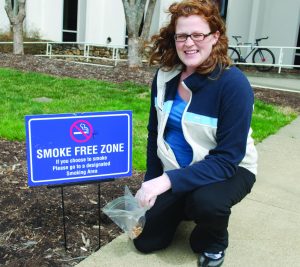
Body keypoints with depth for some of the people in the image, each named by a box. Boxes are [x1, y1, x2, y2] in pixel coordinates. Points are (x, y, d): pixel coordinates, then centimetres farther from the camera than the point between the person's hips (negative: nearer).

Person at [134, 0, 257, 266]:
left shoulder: (234, 84, -25)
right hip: (174, 169, 5)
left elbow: (227, 158, -28)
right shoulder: (165, 76, -8)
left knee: (207, 201, -38)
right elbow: (155, 133, 5)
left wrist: (168, 181, -35)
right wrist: (152, 182, 2)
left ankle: (212, 244, -1)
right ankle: (184, 208, 31)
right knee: (146, 240, 1)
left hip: (227, 169, -4)